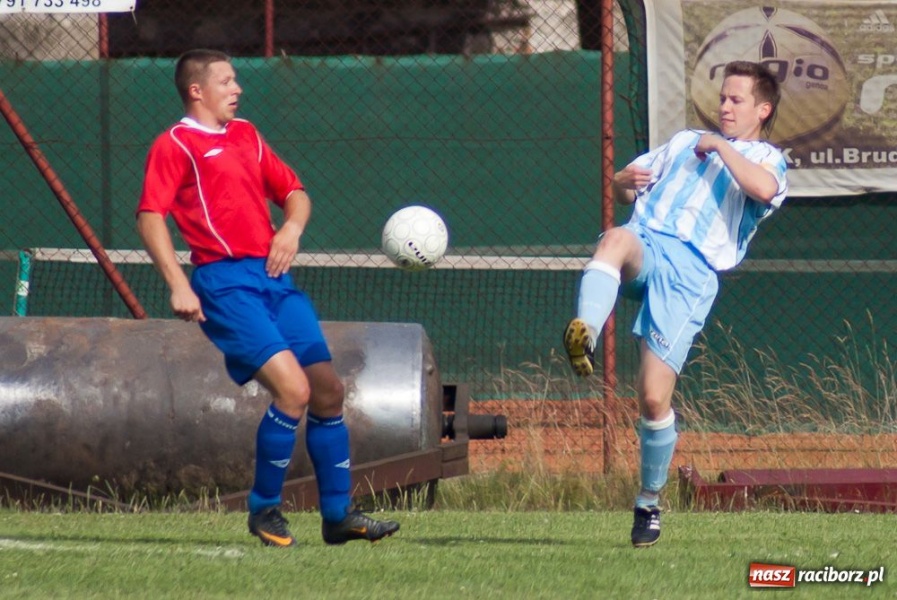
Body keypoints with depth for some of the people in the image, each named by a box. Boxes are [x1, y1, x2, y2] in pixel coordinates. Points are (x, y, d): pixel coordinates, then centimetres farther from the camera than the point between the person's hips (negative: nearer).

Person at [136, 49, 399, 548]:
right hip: (225, 283, -8)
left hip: (273, 276, 8)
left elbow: (294, 192, 26)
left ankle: (339, 515, 14)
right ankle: (265, 511, -4)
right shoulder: (175, 145, -1)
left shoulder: (246, 135, 21)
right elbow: (151, 216, -10)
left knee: (329, 390, 4)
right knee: (293, 389, -19)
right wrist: (178, 285, -21)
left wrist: (293, 227, 3)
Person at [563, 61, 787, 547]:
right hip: (646, 242, 3)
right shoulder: (686, 142, 33)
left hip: (692, 271, -3)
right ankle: (583, 335, -62)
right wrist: (624, 181, 8)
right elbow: (626, 192, 32)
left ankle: (649, 502, 10)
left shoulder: (766, 159, 16)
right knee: (616, 239, -38)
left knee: (654, 396, -12)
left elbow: (764, 188, -10)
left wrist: (722, 147, 0)